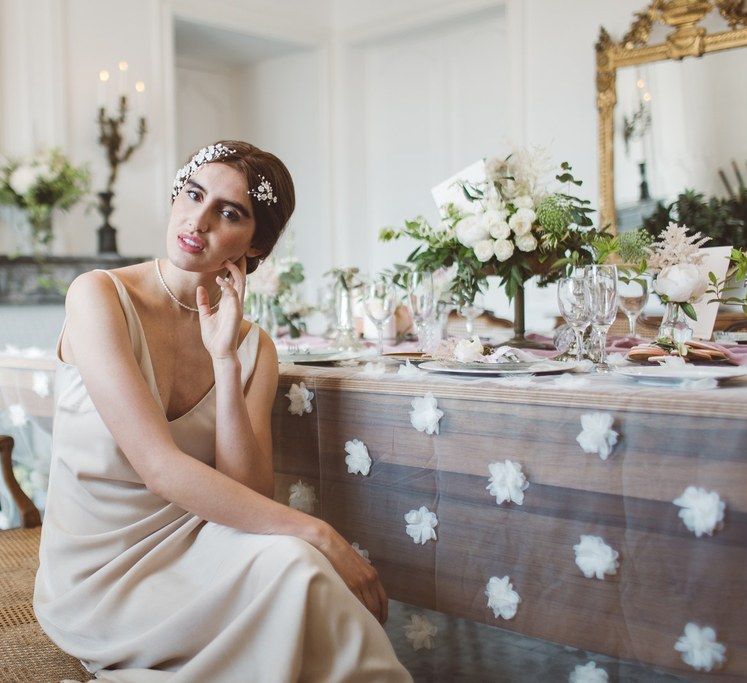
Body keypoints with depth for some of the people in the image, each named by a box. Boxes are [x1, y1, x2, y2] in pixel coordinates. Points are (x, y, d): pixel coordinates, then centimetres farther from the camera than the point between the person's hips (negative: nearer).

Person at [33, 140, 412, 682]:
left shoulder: (253, 347, 0)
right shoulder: (99, 296, -14)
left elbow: (250, 496, -11)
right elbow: (160, 467, -24)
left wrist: (225, 361, -20)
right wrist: (318, 533, -28)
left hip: (190, 550, 4)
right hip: (98, 576, -4)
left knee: (291, 557, -29)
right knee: (292, 563, -27)